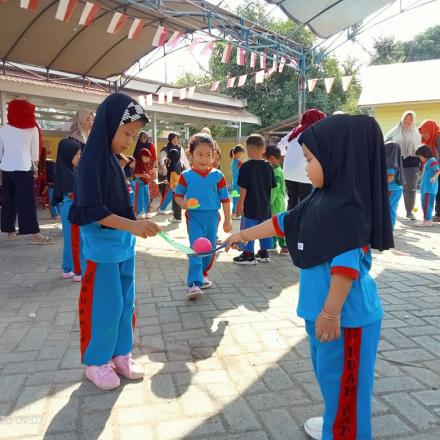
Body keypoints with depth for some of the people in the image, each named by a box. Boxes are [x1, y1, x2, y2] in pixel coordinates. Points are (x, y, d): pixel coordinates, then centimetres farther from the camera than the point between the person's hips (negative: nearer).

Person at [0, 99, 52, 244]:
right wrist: (36, 168, 15)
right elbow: (35, 151, 4)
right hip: (24, 169, -3)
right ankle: (35, 234, -9)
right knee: (27, 201, -6)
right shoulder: (32, 128, 3)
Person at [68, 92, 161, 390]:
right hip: (103, 249, -8)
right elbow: (91, 210, -23)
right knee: (106, 307, 2)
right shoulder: (92, 160, -16)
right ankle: (96, 362, 22)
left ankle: (121, 356, 30)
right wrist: (131, 225, -29)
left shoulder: (114, 160, 9)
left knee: (126, 304, 15)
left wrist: (136, 226, 11)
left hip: (124, 245, 8)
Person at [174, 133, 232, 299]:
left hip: (212, 216, 3)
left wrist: (227, 220, 4)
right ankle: (194, 284, -15)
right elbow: (178, 194, 7)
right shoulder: (186, 176, -3)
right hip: (194, 217, -2)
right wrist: (182, 203, -16)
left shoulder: (217, 175, 0)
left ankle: (203, 274, 35)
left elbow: (225, 198, 4)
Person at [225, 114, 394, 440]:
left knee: (342, 380, 6)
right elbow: (281, 223, 17)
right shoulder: (321, 200, 8)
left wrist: (331, 312, -25)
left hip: (346, 314, -10)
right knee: (327, 372, 24)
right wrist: (243, 235, 24)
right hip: (324, 308, 10)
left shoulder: (347, 206, -21)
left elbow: (347, 264, -26)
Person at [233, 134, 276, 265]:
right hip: (264, 205, 6)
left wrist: (240, 204, -9)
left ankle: (248, 254, 10)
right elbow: (272, 186, 8)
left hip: (250, 206, -5)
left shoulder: (246, 167, -14)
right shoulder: (268, 167, 2)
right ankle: (263, 253, 25)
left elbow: (244, 188, -15)